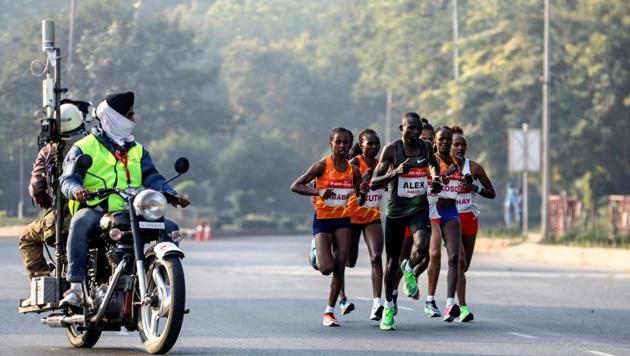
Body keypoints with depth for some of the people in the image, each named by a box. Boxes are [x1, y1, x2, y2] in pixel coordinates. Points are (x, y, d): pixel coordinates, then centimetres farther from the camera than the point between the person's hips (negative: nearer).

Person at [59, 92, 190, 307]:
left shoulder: (137, 150, 24)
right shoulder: (84, 148, 8)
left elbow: (151, 177, 13)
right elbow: (68, 178, -1)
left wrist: (171, 195, -7)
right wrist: (76, 190, -26)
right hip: (95, 210, -4)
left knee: (170, 228, -15)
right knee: (80, 223, -38)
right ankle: (76, 286, -39)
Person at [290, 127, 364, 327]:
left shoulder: (353, 170, 1)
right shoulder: (322, 166, -9)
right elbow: (295, 186, -10)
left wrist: (359, 193, -15)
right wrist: (318, 191, -24)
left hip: (343, 220, 3)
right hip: (322, 220, -3)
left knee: (339, 268, -3)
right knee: (326, 268, -13)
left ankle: (329, 311, 8)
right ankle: (316, 254, 24)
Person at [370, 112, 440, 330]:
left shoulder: (426, 147, 2)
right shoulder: (392, 149, -10)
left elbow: (434, 163, 26)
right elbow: (373, 183, -10)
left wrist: (436, 177, 5)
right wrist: (394, 172, -26)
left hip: (419, 208, 1)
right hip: (396, 209, -1)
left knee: (422, 246, -27)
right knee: (392, 260, 8)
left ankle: (409, 270, 9)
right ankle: (389, 307, 26)